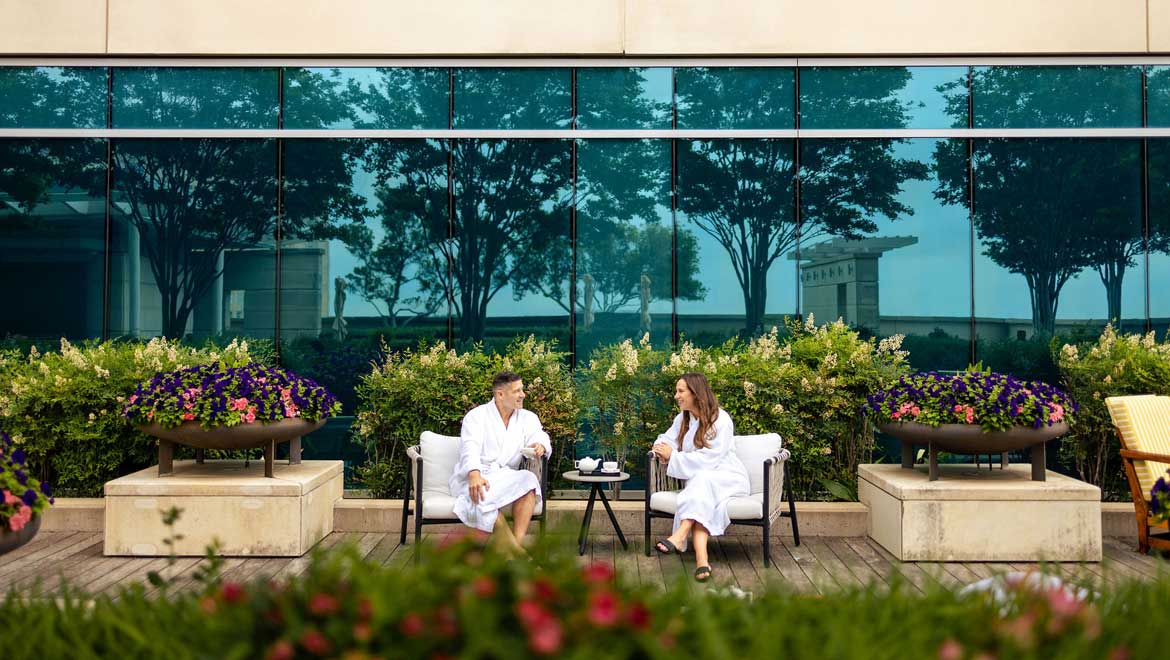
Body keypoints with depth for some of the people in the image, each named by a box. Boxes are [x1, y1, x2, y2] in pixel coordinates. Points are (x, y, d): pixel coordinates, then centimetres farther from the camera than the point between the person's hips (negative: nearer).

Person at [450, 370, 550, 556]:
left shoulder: (528, 418, 18)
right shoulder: (477, 415, 4)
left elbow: (541, 437, 4)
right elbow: (470, 448, -13)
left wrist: (540, 446, -24)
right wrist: (474, 475, -34)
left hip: (506, 477, 3)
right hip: (472, 478, -3)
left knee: (529, 480, -30)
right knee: (483, 498, -37)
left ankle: (517, 542, -39)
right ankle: (518, 553, -36)